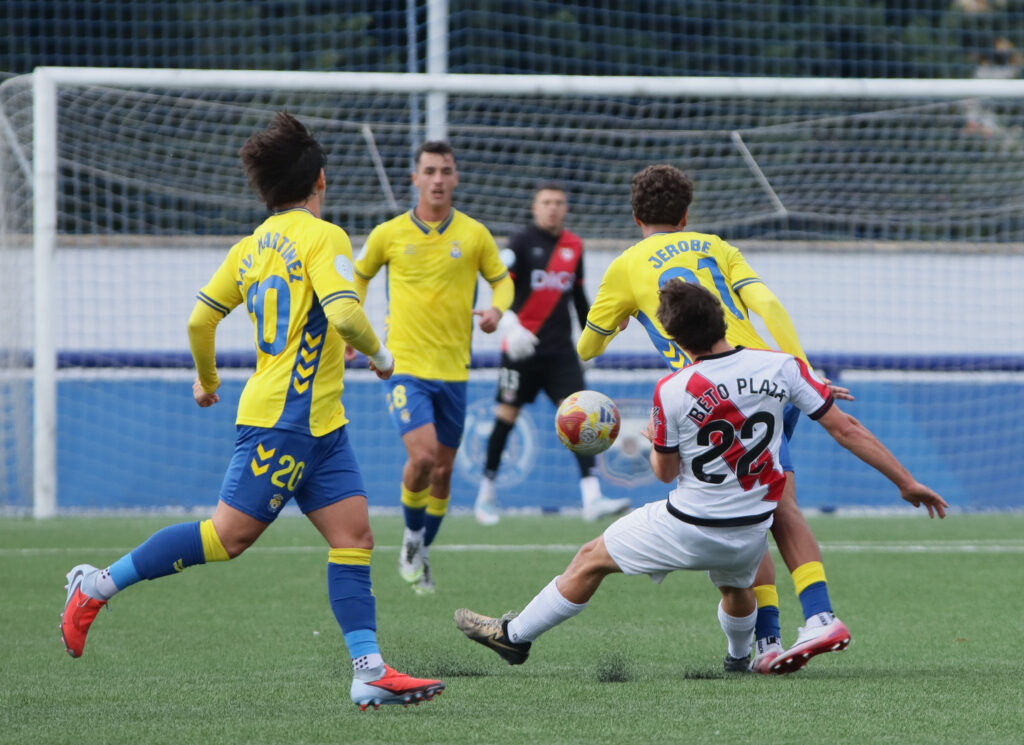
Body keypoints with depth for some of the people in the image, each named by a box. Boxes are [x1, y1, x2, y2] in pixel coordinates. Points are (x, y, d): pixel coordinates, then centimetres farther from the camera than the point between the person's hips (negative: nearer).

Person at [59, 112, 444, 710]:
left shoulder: (251, 247, 14)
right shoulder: (322, 236, -10)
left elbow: (200, 319, 14)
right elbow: (344, 313, -23)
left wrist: (208, 380, 30)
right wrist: (379, 355, -4)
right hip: (284, 416, -9)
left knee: (354, 536, 2)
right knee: (229, 535, -9)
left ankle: (370, 672, -6)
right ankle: (98, 586, -2)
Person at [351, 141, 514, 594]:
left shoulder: (474, 235, 1)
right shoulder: (389, 234, -1)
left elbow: (501, 279, 13)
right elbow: (359, 275, 16)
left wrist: (497, 308, -8)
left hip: (453, 370, 3)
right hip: (405, 366, -3)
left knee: (443, 471, 9)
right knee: (423, 455, -21)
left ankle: (421, 554, 29)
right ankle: (412, 534, 5)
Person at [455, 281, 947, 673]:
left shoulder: (671, 392, -17)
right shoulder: (781, 367, -10)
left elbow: (665, 472, -3)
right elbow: (846, 429, -6)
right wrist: (906, 482, 1)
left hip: (686, 532, -3)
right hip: (750, 534, 4)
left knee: (590, 561, 18)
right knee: (737, 586, 38)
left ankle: (516, 636, 31)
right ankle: (740, 658, 62)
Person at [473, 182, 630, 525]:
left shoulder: (573, 246, 11)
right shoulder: (522, 242, -5)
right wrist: (510, 322, -32)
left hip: (560, 349, 4)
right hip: (523, 345, -4)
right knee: (507, 416, 5)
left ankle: (592, 497, -20)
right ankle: (486, 493, 23)